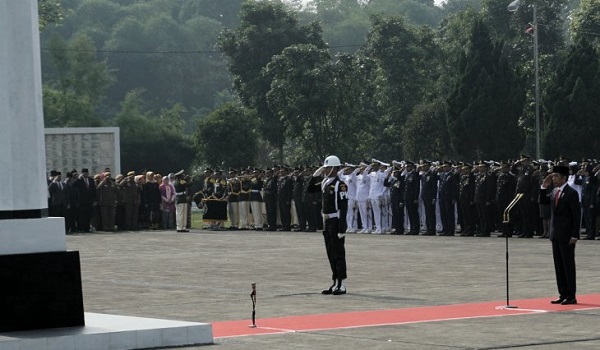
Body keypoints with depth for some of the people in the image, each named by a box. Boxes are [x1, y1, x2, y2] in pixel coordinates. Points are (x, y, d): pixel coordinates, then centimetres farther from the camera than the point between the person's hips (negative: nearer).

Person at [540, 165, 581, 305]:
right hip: (555, 234, 8)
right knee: (558, 266, 9)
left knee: (568, 265, -3)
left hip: (566, 235, -8)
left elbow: (576, 215, -13)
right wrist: (544, 187, 2)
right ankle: (563, 295, 14)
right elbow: (542, 201, 18)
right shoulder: (554, 192, 10)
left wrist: (575, 235, -17)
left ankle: (571, 296, 2)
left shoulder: (571, 193, -11)